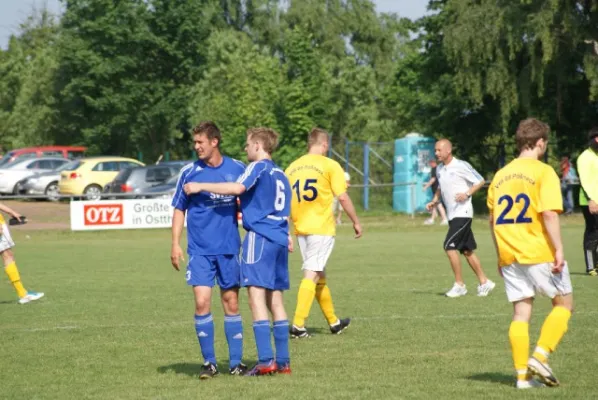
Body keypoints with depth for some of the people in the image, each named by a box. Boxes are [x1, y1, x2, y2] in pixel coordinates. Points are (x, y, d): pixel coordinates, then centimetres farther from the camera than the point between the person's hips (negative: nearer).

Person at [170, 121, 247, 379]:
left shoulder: (237, 169, 1)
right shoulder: (189, 172, 0)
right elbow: (179, 209, 6)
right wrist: (175, 244, -2)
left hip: (229, 248, 1)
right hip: (200, 251, -1)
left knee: (231, 304, 6)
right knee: (201, 303, -9)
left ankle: (236, 362, 14)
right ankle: (209, 362, 1)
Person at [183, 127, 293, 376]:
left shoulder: (258, 167, -5)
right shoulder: (280, 174, 21)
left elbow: (237, 188, -21)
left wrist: (201, 187, -16)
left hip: (260, 236, -9)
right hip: (279, 239, 9)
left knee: (257, 297, -12)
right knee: (275, 300, 12)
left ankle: (266, 360, -20)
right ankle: (283, 361, 12)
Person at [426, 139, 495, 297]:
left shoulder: (461, 166, -13)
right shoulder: (439, 169, 10)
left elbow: (480, 181, -8)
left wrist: (467, 194, -20)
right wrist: (434, 201, 9)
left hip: (462, 213, -8)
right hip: (452, 214, 8)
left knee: (449, 246, -14)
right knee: (467, 250, 12)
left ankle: (459, 285, -6)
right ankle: (484, 282, 21)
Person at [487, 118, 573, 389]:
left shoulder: (501, 175, 10)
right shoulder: (543, 172, -8)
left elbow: (493, 220, 14)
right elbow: (549, 214, -18)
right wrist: (559, 249, -16)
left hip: (510, 255, 5)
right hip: (540, 253, -5)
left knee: (521, 313, 7)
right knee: (564, 303, 10)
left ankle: (523, 374, 3)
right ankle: (539, 357, -5)